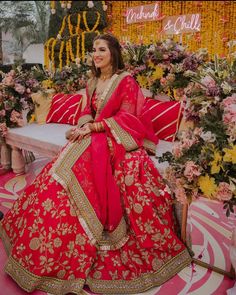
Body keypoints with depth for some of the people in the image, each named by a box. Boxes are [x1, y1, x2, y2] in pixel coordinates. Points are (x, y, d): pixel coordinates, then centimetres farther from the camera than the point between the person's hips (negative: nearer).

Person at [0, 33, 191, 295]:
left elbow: (126, 117, -11)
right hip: (93, 137, 7)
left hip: (116, 139, -7)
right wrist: (82, 126, -6)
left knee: (76, 169, -26)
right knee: (63, 169, -11)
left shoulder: (126, 80, -5)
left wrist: (92, 127, -16)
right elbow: (88, 112, 17)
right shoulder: (92, 83, 16)